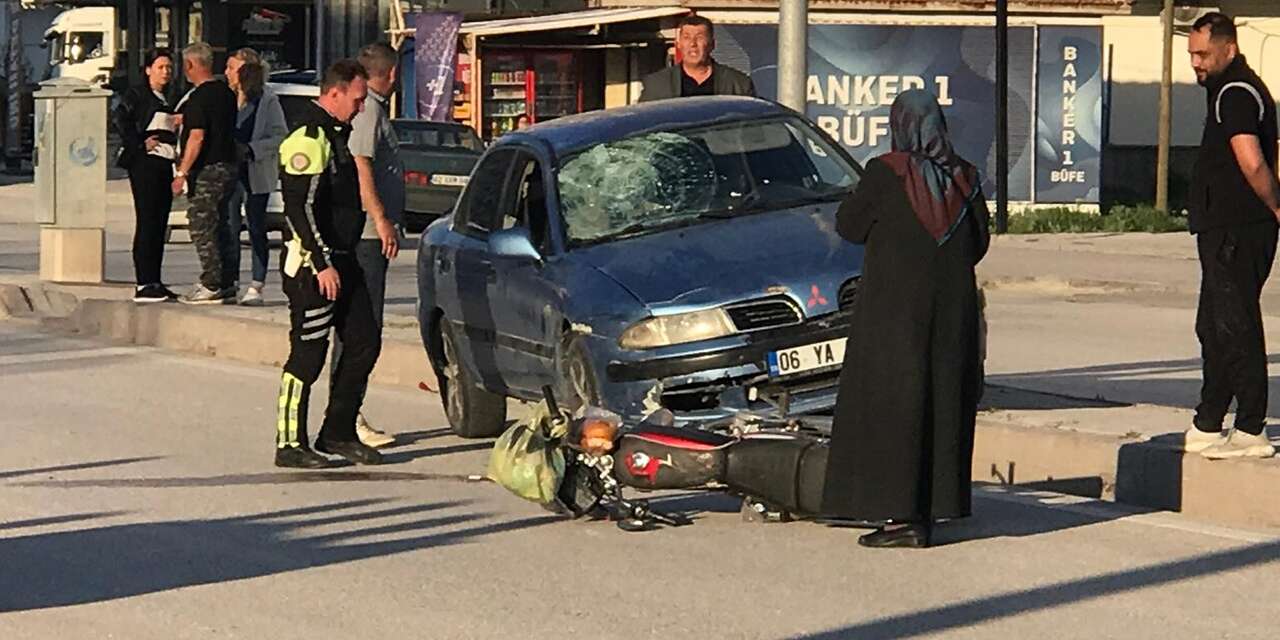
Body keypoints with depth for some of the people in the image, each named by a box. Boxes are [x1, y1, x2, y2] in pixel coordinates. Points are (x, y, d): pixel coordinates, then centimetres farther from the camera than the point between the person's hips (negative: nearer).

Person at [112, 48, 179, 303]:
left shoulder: (167, 100, 21)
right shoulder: (137, 94, -2)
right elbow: (119, 118, -17)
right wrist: (140, 144, -16)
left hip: (164, 165, 8)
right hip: (145, 164, -8)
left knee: (159, 225, 8)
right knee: (146, 223, -11)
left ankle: (155, 283, 11)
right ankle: (143, 285, -13)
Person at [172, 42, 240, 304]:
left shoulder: (199, 97, -16)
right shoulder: (226, 92, 12)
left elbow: (197, 137, -22)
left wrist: (182, 173, -20)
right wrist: (184, 120, 34)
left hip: (206, 169, -9)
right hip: (227, 164, 9)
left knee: (202, 227, -5)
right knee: (219, 227, 14)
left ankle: (211, 286, -6)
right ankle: (226, 284, 17)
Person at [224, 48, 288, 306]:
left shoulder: (267, 100, -5)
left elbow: (281, 136, -7)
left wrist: (249, 149, -15)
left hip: (256, 174, -4)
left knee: (256, 228, 0)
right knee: (229, 227, 3)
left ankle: (256, 286, 2)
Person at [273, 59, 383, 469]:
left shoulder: (334, 133, 17)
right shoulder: (307, 138, -16)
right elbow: (302, 208, -21)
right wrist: (323, 264, -22)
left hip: (341, 259, 10)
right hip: (313, 264, -10)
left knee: (363, 343, 9)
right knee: (307, 357, -5)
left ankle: (338, 433, 17)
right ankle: (290, 445, 2)